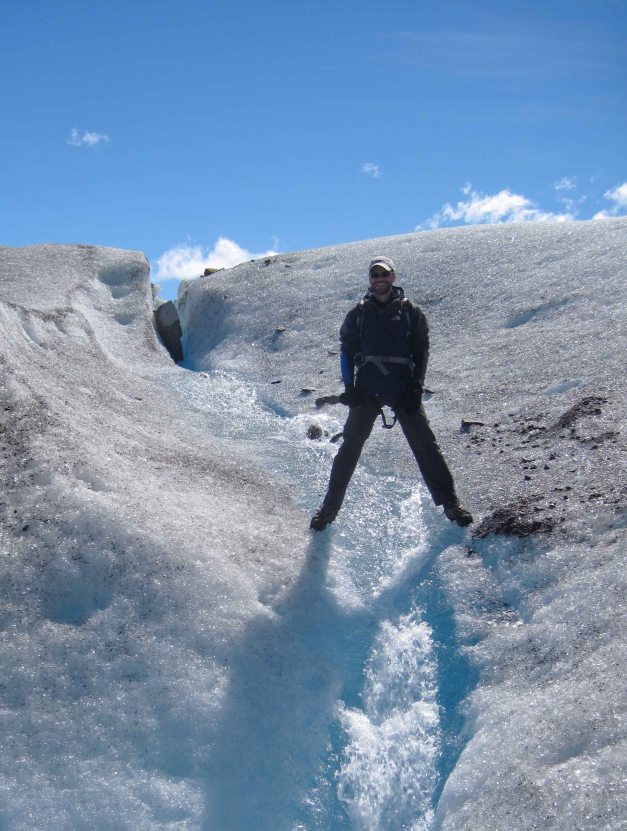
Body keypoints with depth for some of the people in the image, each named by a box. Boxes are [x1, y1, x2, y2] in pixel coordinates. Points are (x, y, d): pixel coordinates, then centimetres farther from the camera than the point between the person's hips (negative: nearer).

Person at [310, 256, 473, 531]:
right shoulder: (359, 313, 9)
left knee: (425, 445, -4)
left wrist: (416, 388, -4)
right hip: (366, 390, 1)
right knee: (350, 446, 1)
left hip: (403, 391, -1)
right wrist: (349, 387, -2)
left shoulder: (410, 312, 6)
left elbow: (421, 351, 6)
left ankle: (449, 502, 4)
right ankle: (330, 506, 9)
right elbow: (347, 350, 9)